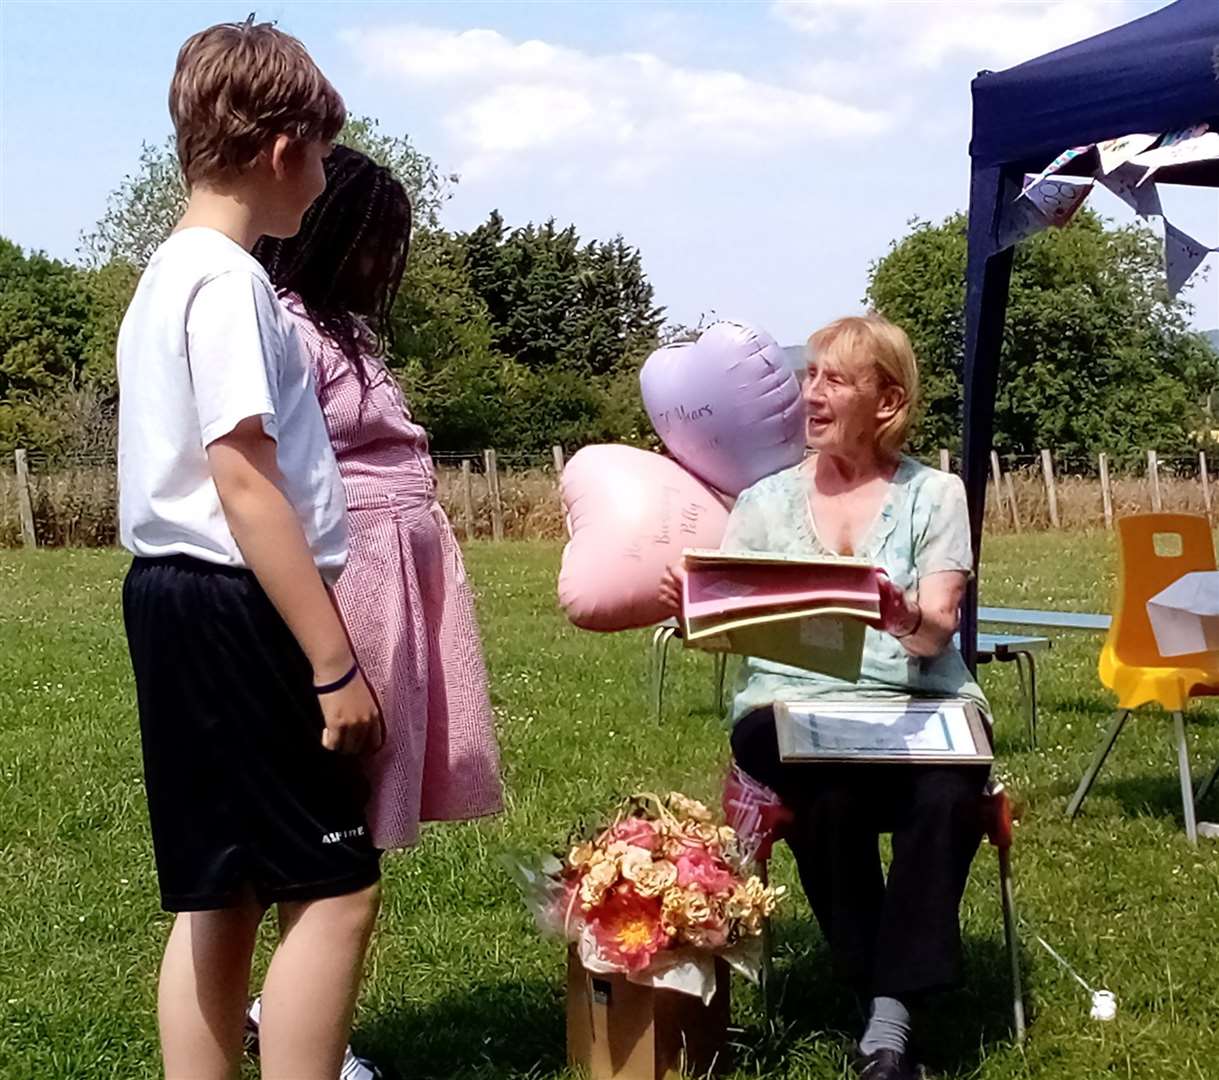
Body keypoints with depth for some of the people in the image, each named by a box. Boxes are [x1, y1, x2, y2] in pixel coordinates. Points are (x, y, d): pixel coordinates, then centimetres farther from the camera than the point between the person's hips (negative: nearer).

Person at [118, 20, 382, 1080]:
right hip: (233, 610, -10)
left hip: (178, 603, 10)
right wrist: (336, 663, -20)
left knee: (223, 894, 13)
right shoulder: (227, 281, -14)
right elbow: (248, 488, -21)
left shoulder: (170, 273, 17)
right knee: (337, 886, -5)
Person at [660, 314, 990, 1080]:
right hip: (793, 707, 1)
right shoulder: (766, 501, 12)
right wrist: (690, 611, -17)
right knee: (831, 795, -33)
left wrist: (906, 619, -30)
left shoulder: (936, 494, 6)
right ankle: (881, 994, -16)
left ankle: (890, 1017, -24)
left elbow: (938, 633, -7)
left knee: (947, 798, -33)